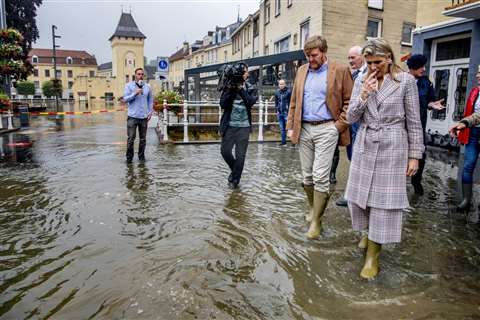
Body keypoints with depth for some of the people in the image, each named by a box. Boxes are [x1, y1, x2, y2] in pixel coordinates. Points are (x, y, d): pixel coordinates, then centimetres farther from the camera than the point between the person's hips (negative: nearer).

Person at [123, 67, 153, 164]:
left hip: (144, 116, 2)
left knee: (143, 138, 7)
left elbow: (150, 100, 15)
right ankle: (129, 157, 7)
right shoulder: (129, 85, 3)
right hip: (132, 116, -2)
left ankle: (141, 156, 19)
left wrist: (150, 112, 5)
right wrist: (135, 93, -17)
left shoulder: (147, 87, 9)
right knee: (131, 138, -4)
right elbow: (125, 99, -4)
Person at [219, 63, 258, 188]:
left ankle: (235, 179, 13)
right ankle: (235, 169, 29)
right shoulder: (228, 86, 5)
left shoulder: (250, 89, 6)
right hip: (229, 125, 1)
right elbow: (222, 104, -6)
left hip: (244, 126, -1)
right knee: (225, 151, 3)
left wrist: (240, 89, -19)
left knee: (240, 155, -1)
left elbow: (251, 102, -12)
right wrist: (230, 89, -16)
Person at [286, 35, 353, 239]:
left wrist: (339, 126, -9)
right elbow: (294, 101, 15)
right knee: (307, 176, 10)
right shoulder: (302, 71, 13)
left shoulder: (340, 71, -1)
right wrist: (290, 127, 8)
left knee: (320, 177, -8)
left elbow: (349, 101, -1)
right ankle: (314, 208, 29)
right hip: (304, 129, 5)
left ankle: (316, 220, 4)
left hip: (326, 129, -5)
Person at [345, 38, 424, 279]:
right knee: (361, 195, 10)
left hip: (392, 148, -3)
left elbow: (414, 122, -2)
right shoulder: (362, 82, 6)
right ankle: (370, 232, 38)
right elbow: (351, 118, 3)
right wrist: (363, 95, -12)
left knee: (384, 200, -1)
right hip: (365, 146, 4)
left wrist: (414, 155, -4)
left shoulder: (406, 81, -3)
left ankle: (373, 255, 10)